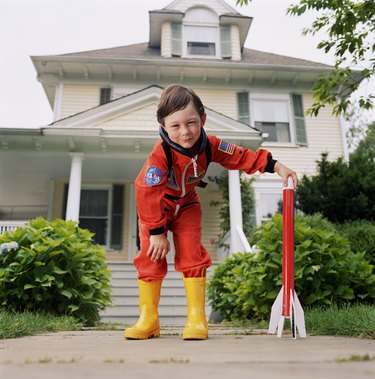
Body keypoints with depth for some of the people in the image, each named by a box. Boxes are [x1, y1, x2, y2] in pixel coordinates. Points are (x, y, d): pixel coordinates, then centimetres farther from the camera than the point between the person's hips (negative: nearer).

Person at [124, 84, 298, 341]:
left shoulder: (210, 146, -19)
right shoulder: (160, 154, -33)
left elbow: (242, 157, -8)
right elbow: (148, 193, -30)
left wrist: (276, 166, -15)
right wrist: (157, 232, -27)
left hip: (186, 205, 3)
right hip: (155, 207, -3)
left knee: (192, 256, -6)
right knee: (151, 258, -6)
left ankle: (197, 318, 1)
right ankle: (148, 320, 5)